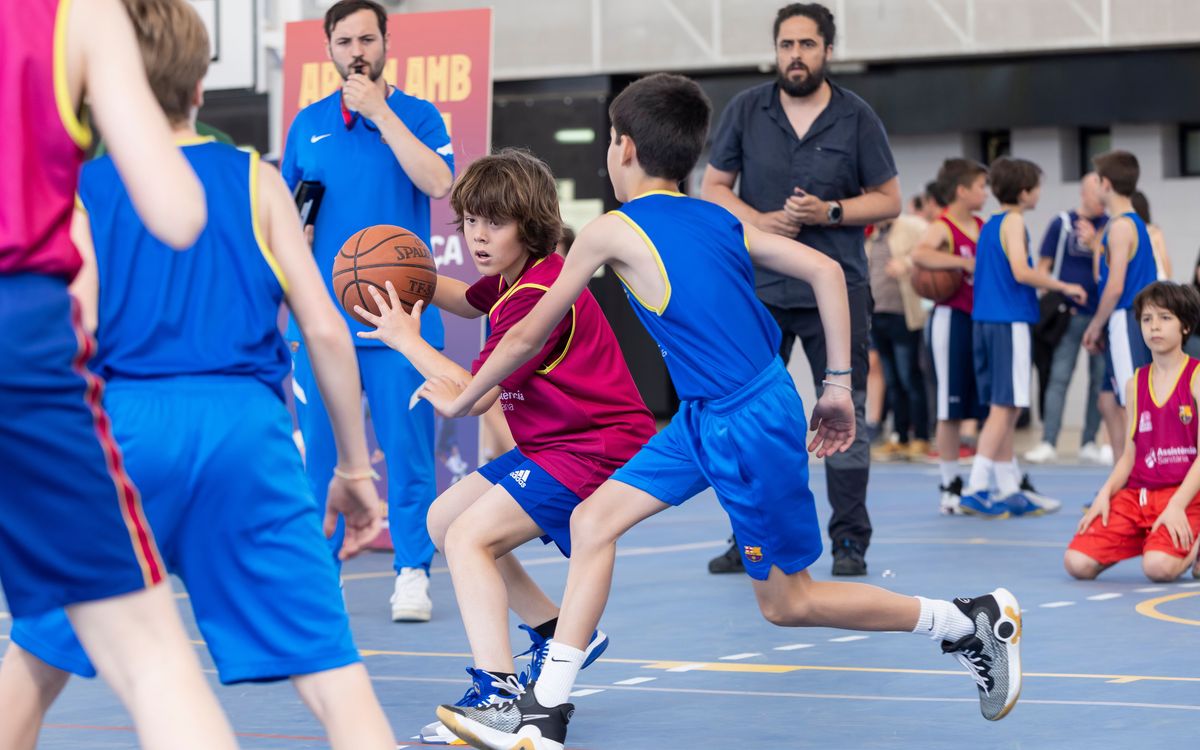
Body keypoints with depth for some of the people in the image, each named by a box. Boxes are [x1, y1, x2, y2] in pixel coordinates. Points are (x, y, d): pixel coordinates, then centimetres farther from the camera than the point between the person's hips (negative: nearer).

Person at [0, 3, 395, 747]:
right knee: (334, 673, -5)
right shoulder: (255, 179, 14)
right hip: (246, 424, 0)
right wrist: (356, 466, 13)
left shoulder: (80, 190, 12)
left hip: (125, 422, 0)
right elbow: (325, 329, 7)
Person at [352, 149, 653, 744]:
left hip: (594, 450, -11)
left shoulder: (539, 295, -22)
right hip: (552, 445, 11)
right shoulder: (512, 280, 8)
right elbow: (469, 302, 34)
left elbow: (475, 396, -22)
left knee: (470, 537, -21)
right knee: (443, 520, 15)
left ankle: (496, 693, -31)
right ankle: (558, 636, 22)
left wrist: (406, 339, -10)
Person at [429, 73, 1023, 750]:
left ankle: (974, 621, 18)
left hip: (748, 427, -9)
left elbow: (528, 338, -2)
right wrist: (839, 387, 10)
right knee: (593, 521, 7)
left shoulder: (613, 231, -11)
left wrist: (460, 400, 13)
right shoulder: (718, 219, 7)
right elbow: (826, 271, 3)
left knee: (786, 603, 7)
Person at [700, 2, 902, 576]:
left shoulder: (856, 118, 0)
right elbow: (712, 188, 6)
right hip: (759, 287, 2)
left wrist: (829, 212, -14)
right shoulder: (746, 110, 3)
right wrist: (758, 221, -12)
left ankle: (849, 542, 5)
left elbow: (888, 200, 3)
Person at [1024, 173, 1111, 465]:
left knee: (1100, 379, 5)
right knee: (1059, 378, -6)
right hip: (1069, 314, -2)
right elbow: (1043, 266, 3)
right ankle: (1048, 443, -5)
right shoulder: (1062, 224, 2)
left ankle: (1089, 443, 13)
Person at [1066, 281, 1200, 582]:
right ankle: (1141, 541, 12)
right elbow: (1129, 455, 14)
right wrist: (1105, 494, -4)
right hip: (1137, 493, 5)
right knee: (1078, 563, -15)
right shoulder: (1135, 384, 13)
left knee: (1159, 566, -33)